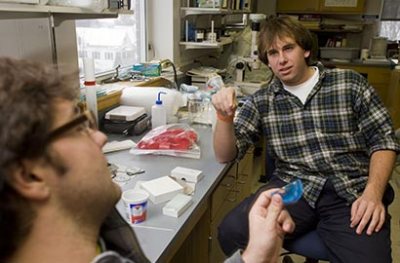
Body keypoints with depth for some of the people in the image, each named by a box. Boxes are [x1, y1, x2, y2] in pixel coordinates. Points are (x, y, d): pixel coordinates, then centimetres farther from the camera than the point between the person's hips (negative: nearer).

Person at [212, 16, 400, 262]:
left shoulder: (350, 83, 5)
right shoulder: (261, 101, 8)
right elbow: (226, 155, 4)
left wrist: (373, 193, -10)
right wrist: (224, 117, -15)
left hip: (352, 191, 0)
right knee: (233, 232, -22)